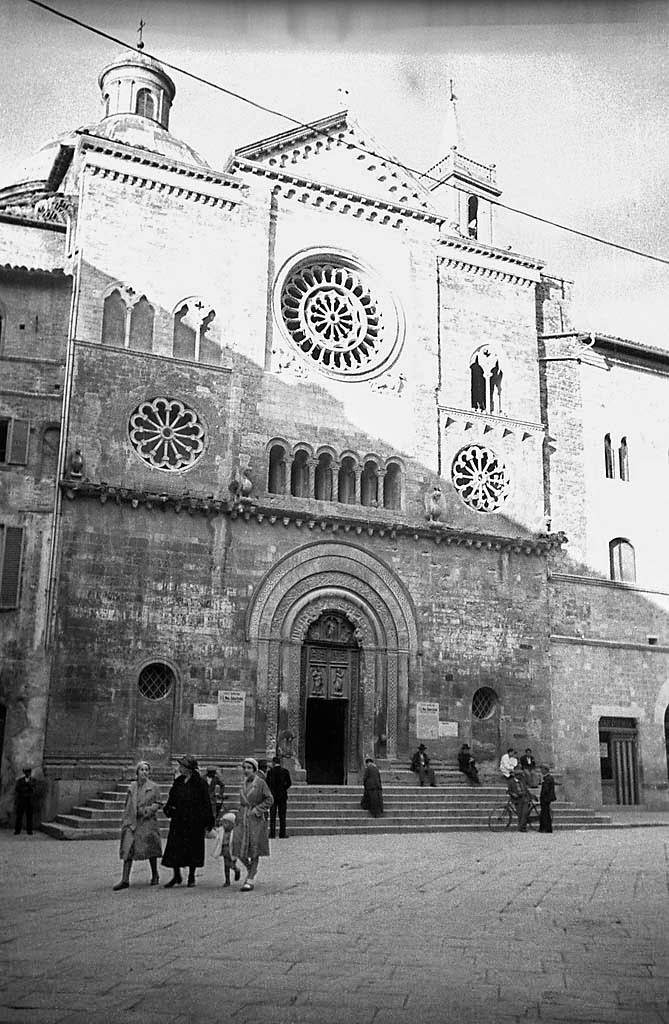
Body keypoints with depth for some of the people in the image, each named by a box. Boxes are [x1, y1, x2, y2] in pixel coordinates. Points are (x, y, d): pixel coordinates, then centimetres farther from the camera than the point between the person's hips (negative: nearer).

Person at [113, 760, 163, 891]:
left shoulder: (154, 787, -1)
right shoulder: (132, 787, 9)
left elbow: (159, 803, 0)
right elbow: (127, 805, 17)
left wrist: (148, 810, -15)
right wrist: (124, 820, 13)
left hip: (148, 821, -2)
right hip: (132, 821, 3)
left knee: (150, 850, 6)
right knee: (127, 849, -7)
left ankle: (155, 875, 26)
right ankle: (125, 880, -7)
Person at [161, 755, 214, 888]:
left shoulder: (199, 783, -9)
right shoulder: (178, 782, 8)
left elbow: (206, 803, -8)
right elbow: (172, 799, 16)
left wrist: (208, 822, -10)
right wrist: (169, 808, -5)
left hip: (194, 822, -5)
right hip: (178, 821, 5)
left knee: (193, 848, 4)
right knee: (174, 848, 3)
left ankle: (191, 877, 17)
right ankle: (176, 876, 17)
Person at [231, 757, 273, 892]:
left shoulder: (260, 783, -7)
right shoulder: (243, 783, 10)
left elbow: (269, 799, -6)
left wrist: (257, 810, -13)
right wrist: (241, 812, 13)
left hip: (256, 820, -5)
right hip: (242, 818, 5)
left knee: (254, 850, 0)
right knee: (239, 850, 0)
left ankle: (251, 880, 9)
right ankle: (250, 869, 26)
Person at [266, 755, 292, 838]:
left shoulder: (270, 771, -4)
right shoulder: (285, 771, -1)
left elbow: (267, 783, -4)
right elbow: (289, 783, -1)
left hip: (273, 795, -1)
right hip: (283, 795, 1)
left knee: (272, 816, 4)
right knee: (282, 816, 5)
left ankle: (272, 834, 1)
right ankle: (282, 834, 3)